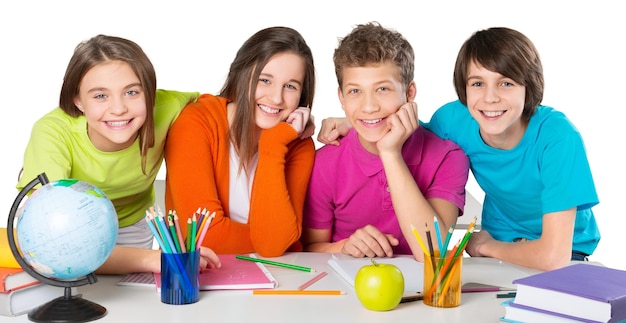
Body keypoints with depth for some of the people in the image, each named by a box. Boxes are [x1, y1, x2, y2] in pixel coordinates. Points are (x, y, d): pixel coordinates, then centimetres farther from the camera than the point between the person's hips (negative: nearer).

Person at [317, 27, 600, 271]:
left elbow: (553, 256, -34)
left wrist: (485, 245, -15)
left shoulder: (557, 137, -29)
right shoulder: (455, 119, -16)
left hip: (566, 258, -3)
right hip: (497, 250, 3)